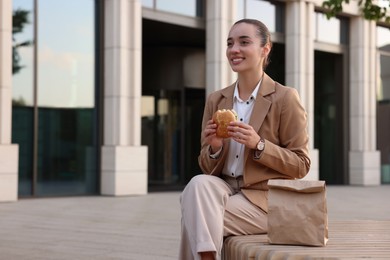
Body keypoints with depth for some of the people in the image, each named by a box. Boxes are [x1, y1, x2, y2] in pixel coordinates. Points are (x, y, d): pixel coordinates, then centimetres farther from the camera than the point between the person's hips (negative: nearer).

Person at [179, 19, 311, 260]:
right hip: (223, 188, 5)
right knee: (198, 184, -29)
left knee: (195, 221, -25)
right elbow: (207, 167, 13)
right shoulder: (216, 100, 10)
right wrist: (215, 148, -10)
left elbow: (301, 165, -6)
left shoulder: (286, 98, -5)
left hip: (263, 199, -5)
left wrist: (258, 145, -20)